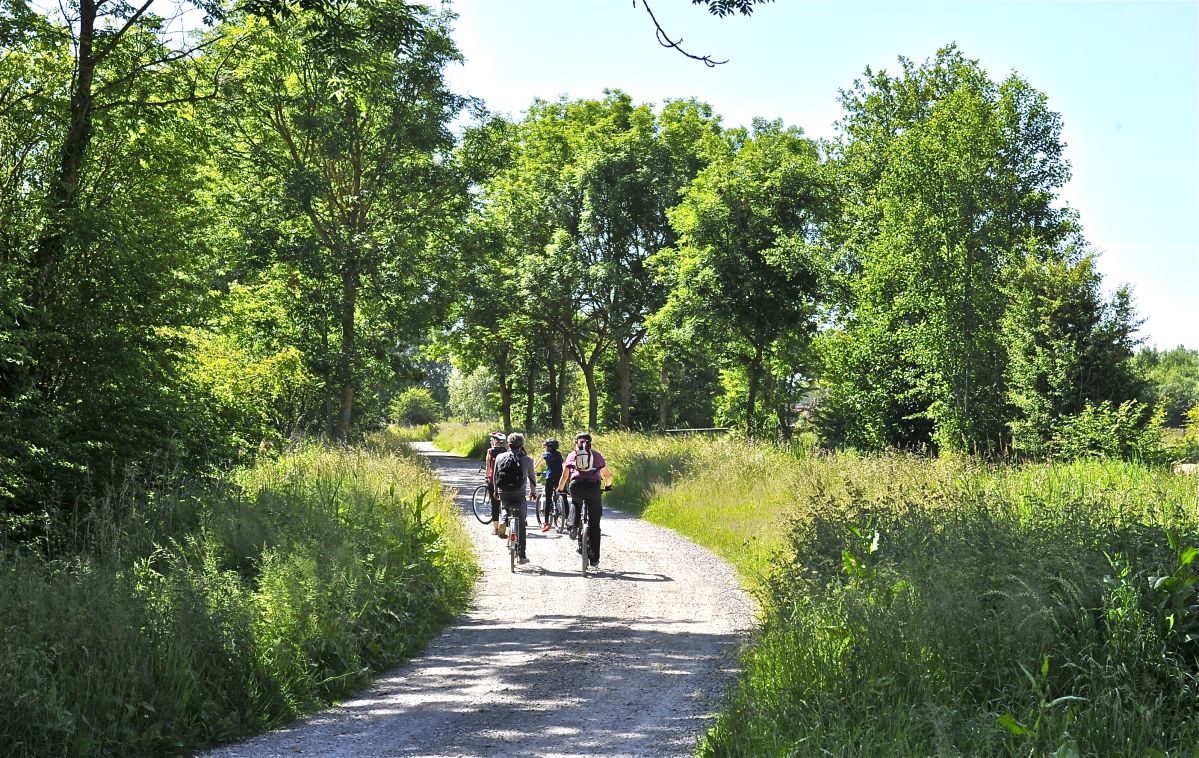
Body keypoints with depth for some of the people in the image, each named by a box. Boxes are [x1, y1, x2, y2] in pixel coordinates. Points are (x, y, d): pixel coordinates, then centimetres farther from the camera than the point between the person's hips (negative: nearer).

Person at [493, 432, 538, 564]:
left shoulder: (500, 457, 5)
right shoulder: (527, 460, 1)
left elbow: (495, 475, 13)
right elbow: (532, 477, 12)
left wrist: (496, 490, 29)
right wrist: (533, 492, 30)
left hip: (503, 493, 1)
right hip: (519, 494, -1)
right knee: (520, 525, 7)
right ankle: (521, 555, 6)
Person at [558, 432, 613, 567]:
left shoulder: (572, 455, 20)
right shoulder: (596, 455, 22)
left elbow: (564, 477, 20)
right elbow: (607, 475, 24)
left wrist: (560, 489, 37)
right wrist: (608, 486, 44)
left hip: (576, 485, 0)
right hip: (593, 486, 0)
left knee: (575, 503, 38)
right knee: (594, 524, 8)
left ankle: (572, 525, 12)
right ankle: (594, 559, 7)